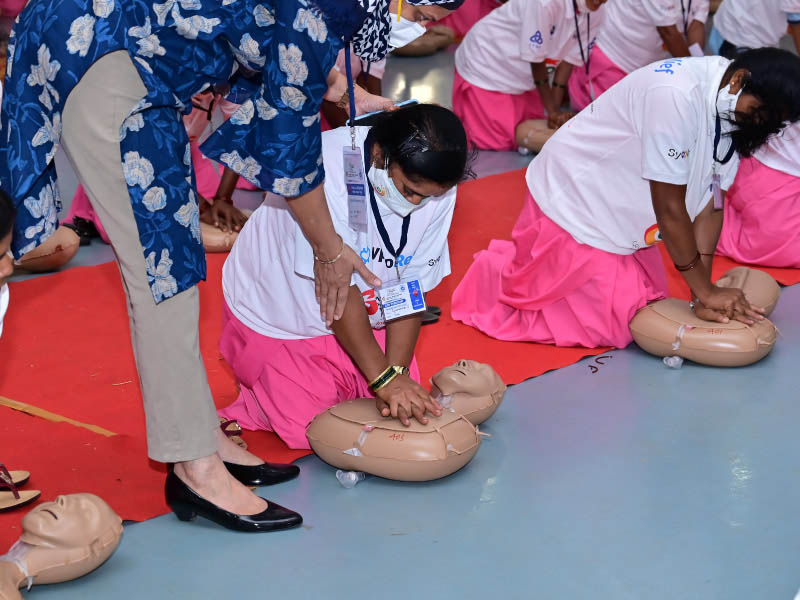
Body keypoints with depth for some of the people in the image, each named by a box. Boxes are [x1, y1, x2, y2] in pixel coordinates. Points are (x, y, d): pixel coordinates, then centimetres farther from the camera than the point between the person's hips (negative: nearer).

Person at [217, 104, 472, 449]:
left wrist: (397, 372, -22)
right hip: (275, 317, -5)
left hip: (361, 315, 5)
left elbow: (412, 288, -12)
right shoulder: (329, 165, -35)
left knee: (405, 403, 0)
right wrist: (385, 377, -32)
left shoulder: (435, 188, -18)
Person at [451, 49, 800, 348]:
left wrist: (704, 296, -14)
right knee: (612, 326, -6)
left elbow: (710, 205, -6)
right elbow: (670, 208, -27)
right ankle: (495, 275, 13)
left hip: (622, 212, 9)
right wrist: (705, 291, -19)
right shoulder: (676, 95, -33)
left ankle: (523, 266, 24)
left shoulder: (732, 110, -7)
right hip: (573, 202, -9)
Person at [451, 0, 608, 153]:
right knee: (499, 140, -6)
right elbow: (536, 60, -26)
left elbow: (569, 60, -9)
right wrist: (552, 110, -20)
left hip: (522, 75, 7)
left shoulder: (596, 14, -14)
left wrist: (555, 110, -14)